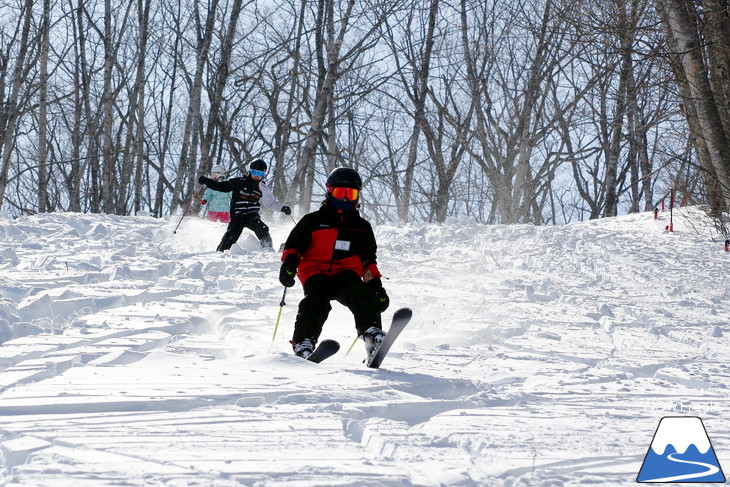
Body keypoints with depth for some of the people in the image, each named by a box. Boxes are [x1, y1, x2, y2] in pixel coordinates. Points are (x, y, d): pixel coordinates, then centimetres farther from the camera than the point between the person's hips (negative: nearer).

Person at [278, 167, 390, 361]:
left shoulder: (362, 227, 22)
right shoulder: (313, 221, 13)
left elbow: (368, 259, 27)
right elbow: (293, 244, 13)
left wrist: (376, 284, 15)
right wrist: (289, 262, -8)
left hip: (346, 274, 2)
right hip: (316, 273, -2)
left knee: (361, 295, -31)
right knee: (316, 300, -32)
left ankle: (372, 332, -43)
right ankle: (303, 342, -35)